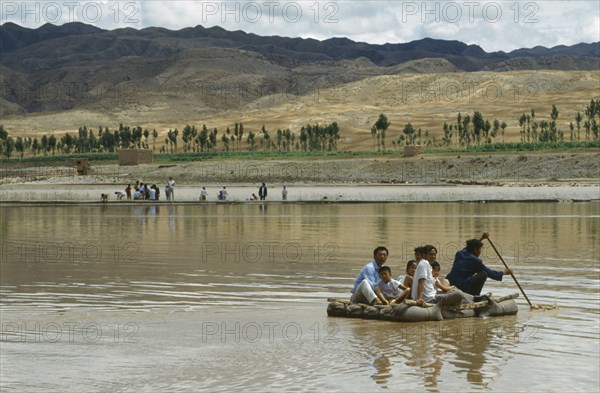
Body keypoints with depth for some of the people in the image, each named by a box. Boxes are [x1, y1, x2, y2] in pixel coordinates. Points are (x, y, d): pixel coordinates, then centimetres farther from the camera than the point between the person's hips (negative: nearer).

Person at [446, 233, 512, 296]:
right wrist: (504, 272, 19)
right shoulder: (475, 261, -5)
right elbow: (490, 273, 4)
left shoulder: (459, 254, 13)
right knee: (483, 274, -1)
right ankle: (475, 296, 3)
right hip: (462, 288, -8)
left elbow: (469, 248, 38)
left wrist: (481, 239, 44)